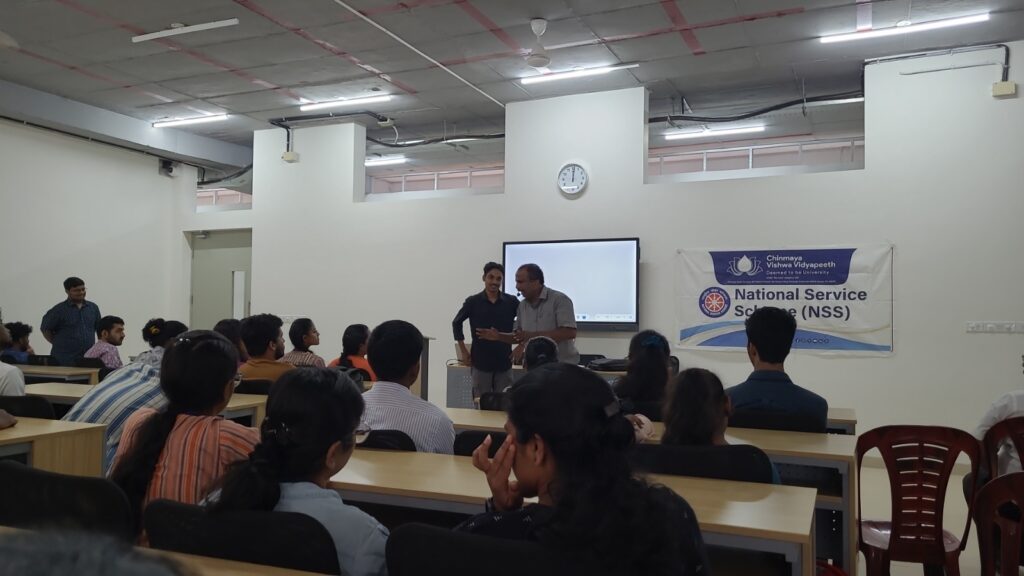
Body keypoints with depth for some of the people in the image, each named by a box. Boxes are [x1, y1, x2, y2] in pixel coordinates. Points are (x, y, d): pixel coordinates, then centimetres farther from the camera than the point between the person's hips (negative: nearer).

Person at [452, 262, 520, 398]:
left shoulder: (511, 302, 0)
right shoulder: (473, 302, -2)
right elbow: (456, 323, 8)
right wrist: (463, 351, 5)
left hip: (504, 363, 1)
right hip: (480, 362, -1)